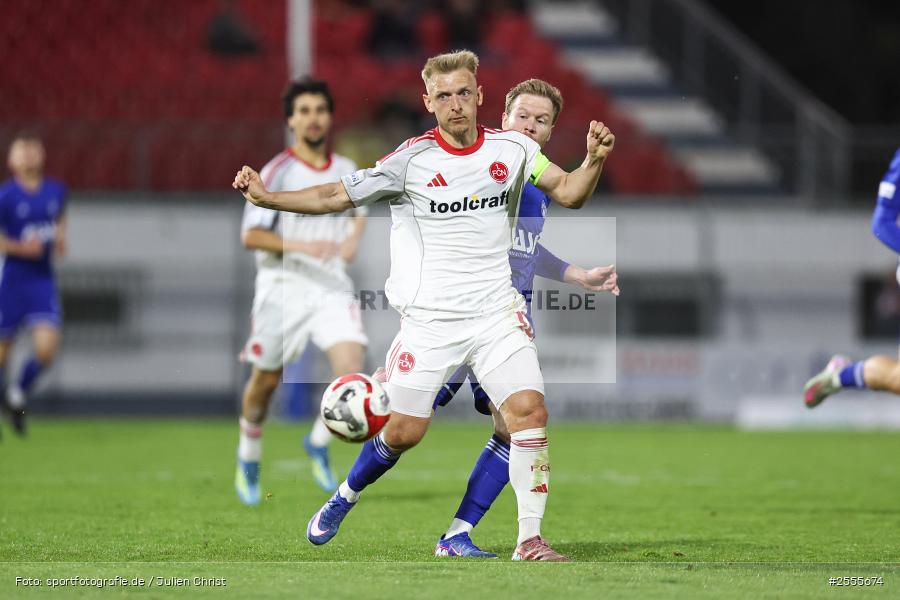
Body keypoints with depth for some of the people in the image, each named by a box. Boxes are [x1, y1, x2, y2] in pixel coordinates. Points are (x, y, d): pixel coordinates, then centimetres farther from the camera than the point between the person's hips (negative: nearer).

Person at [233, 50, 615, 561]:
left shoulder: (514, 149, 4)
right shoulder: (411, 159, -4)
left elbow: (570, 193, 8)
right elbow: (335, 197, -1)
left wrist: (594, 160, -13)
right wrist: (267, 197, -13)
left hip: (496, 311, 2)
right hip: (430, 317, -2)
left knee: (530, 411, -16)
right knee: (405, 431, 1)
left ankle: (530, 541, -10)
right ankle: (344, 500, 30)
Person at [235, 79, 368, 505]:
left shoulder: (346, 170, 8)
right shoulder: (278, 172, -7)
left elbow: (358, 210, 28)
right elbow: (250, 235, -11)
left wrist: (354, 236, 6)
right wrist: (299, 246, -23)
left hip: (332, 286, 3)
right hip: (283, 284, -3)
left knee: (351, 367, -17)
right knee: (267, 379, 7)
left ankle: (319, 445, 8)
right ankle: (249, 458, 33)